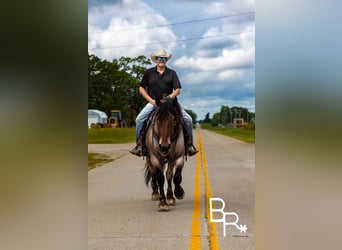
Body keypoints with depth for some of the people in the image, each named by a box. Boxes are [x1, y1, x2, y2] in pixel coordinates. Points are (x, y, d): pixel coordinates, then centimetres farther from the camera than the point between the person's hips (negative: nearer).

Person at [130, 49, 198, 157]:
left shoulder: (172, 73, 7)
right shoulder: (149, 73, 6)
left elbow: (177, 90, 3)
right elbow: (142, 88, 10)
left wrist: (170, 97, -17)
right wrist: (151, 100, -4)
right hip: (153, 102, 0)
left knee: (188, 119, -14)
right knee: (139, 119, -23)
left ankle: (189, 144, 1)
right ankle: (139, 145, -9)